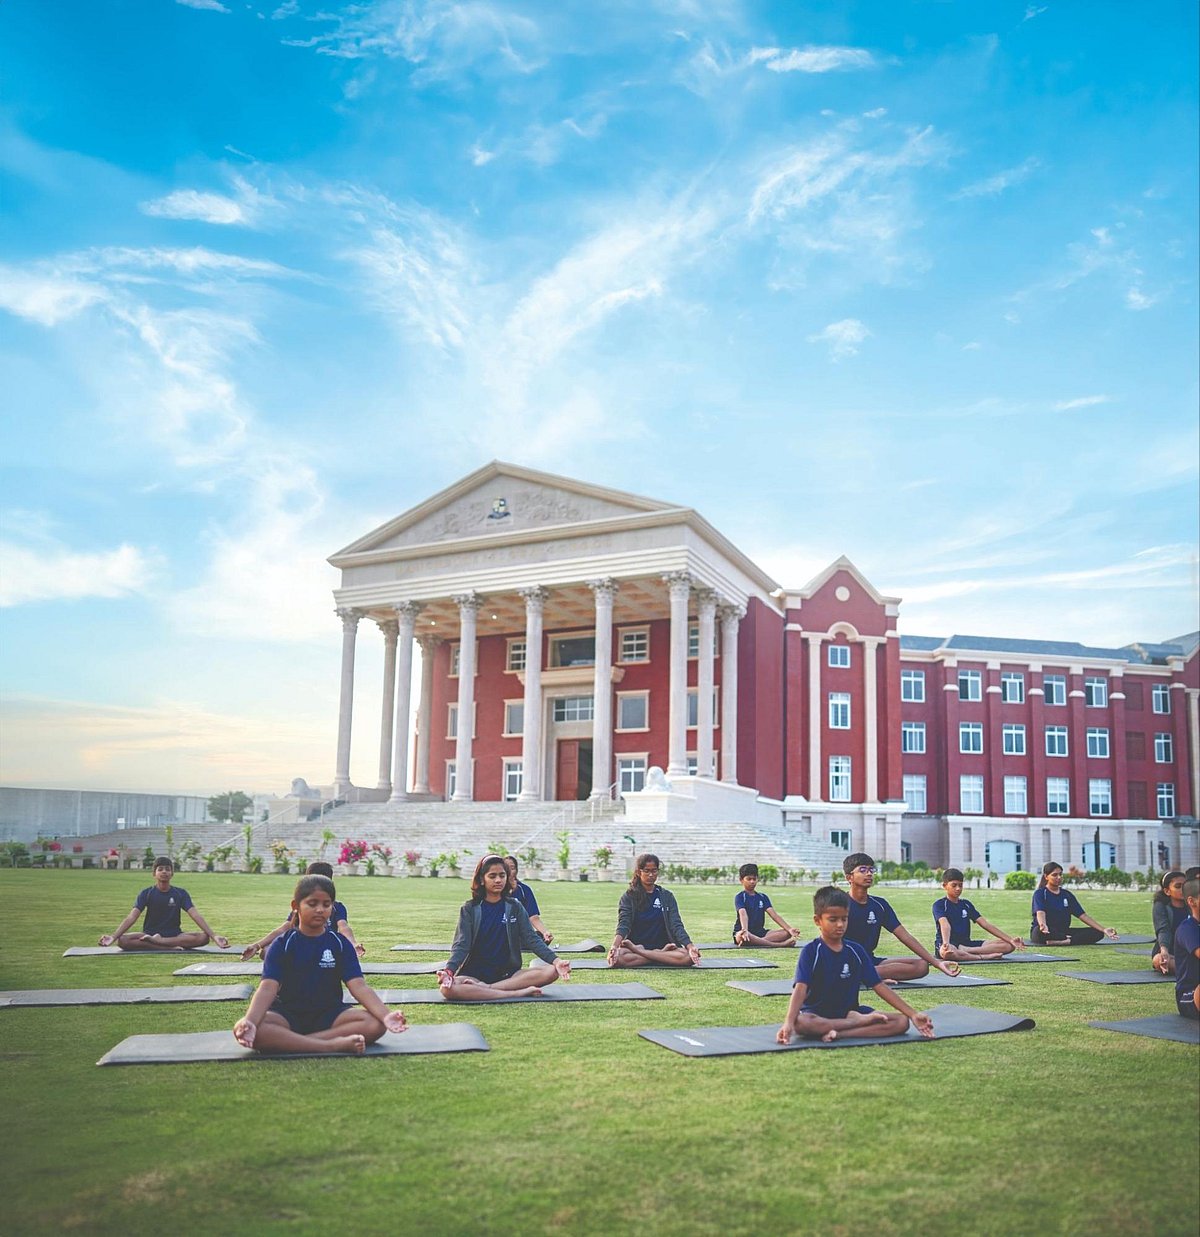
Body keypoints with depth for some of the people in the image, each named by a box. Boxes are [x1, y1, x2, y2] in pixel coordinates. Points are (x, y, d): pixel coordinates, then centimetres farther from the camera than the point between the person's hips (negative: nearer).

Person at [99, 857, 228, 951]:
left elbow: (196, 916, -8)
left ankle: (155, 941, -27)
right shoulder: (146, 893, 0)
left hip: (175, 934, 1)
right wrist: (113, 937, -27)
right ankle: (171, 947, -32)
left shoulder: (181, 894, 1)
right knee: (122, 940, -31)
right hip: (150, 933, 0)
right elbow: (131, 917, -10)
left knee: (203, 938, -28)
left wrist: (213, 936, -22)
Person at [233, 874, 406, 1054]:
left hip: (329, 1014, 2)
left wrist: (386, 1015, -28)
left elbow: (359, 986, -9)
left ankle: (286, 1040, -28)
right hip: (287, 1015, -1)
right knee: (241, 1029, -34)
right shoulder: (282, 945, -2)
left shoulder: (340, 944, 2)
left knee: (375, 1024, -27)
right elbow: (268, 988, -15)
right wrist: (250, 1022, -36)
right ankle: (332, 1045, -37)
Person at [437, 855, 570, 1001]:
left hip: (508, 974, 2)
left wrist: (556, 961, -16)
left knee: (551, 971, -23)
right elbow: (461, 945, -6)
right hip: (475, 975, -2)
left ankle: (485, 988, -25)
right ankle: (518, 993, -32)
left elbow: (531, 939, 2)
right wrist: (449, 970, -26)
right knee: (447, 988, -35)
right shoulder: (470, 909, 3)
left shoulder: (515, 907, 9)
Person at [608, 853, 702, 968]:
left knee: (688, 957, -30)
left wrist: (690, 947, -19)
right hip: (635, 944, -2)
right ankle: (662, 954, -20)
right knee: (617, 958, -36)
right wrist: (614, 946, -30)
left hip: (662, 945, 2)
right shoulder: (629, 897, 4)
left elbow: (676, 925, 0)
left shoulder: (667, 896, 10)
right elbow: (623, 924, -10)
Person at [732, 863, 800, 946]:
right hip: (741, 932, -5)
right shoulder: (739, 897, -3)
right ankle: (778, 944, -42)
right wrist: (745, 930, -41)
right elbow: (743, 914, -21)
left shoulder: (763, 897, 13)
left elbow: (773, 914, 1)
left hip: (760, 933, 6)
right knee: (742, 936, -43)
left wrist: (789, 929, -14)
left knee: (787, 933, -14)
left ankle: (757, 941, -33)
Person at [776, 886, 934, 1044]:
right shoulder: (811, 951, -7)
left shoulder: (856, 951, 6)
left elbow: (880, 986, 6)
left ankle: (841, 1034, -27)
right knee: (800, 1023, -40)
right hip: (817, 1015, -4)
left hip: (850, 1012, 5)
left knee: (902, 1022, -15)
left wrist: (913, 1014, -2)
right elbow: (800, 989, -20)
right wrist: (788, 1022, -36)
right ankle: (862, 1021, -24)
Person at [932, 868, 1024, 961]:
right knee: (947, 951, -45)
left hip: (966, 943, 7)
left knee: (1007, 945, -10)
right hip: (949, 945, -6)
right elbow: (945, 925, -22)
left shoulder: (966, 904, 16)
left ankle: (966, 951, -25)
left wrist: (1011, 940, -1)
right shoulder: (939, 904, -3)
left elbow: (986, 925, 9)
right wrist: (946, 943, -43)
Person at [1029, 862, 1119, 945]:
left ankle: (1064, 942, -34)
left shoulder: (1067, 894, 15)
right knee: (1040, 932, -43)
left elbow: (1082, 915, 10)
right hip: (1046, 932, -6)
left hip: (1063, 932, 6)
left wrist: (1104, 930, -2)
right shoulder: (1040, 893, -3)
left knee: (1097, 933, -15)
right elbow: (1040, 912, -22)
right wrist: (1043, 926, -46)